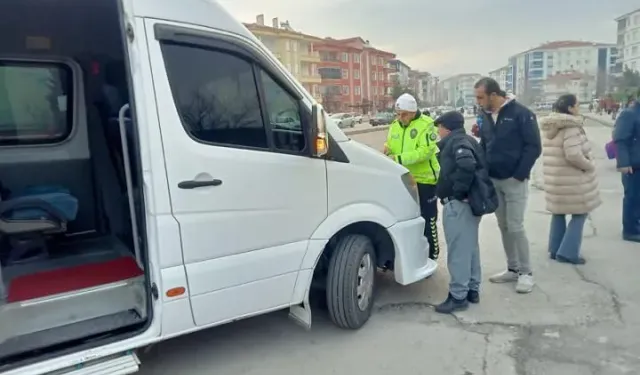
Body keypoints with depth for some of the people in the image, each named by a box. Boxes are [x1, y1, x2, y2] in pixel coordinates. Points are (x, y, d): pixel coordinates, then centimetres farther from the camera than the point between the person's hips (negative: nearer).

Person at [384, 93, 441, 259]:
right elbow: (391, 146, 16)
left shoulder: (426, 124, -14)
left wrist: (399, 159, -28)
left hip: (424, 179, -6)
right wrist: (387, 149, -9)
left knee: (427, 220, 4)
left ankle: (431, 255, 19)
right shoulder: (395, 125, 8)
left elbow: (425, 151, -24)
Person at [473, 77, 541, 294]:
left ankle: (526, 273, 10)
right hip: (493, 180, 6)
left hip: (514, 180, -6)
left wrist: (519, 175, -16)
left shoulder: (521, 113, -10)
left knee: (515, 227, -5)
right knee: (503, 227, 11)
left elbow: (533, 147, -11)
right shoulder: (486, 116, 8)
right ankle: (513, 269, 23)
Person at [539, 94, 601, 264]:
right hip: (572, 180, -8)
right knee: (580, 213, 3)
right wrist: (590, 166, -11)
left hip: (553, 178, 8)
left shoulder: (548, 128, 9)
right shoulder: (571, 127, -18)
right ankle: (568, 252, 2)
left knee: (558, 213, 16)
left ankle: (555, 250, 21)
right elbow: (573, 155, -27)